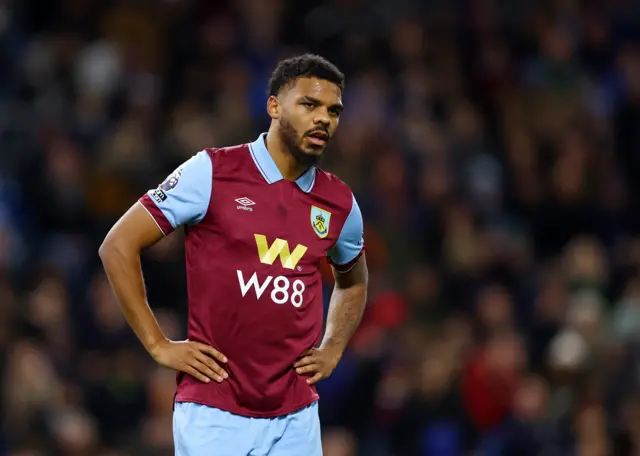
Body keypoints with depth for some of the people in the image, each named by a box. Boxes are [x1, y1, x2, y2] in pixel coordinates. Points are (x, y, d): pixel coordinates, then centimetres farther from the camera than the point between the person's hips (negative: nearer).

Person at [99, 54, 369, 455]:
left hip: (296, 420, 4)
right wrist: (159, 345, -4)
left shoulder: (340, 203, 9)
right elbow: (119, 246, -2)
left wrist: (332, 352, 14)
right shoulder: (212, 172, -4)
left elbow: (353, 281, 30)